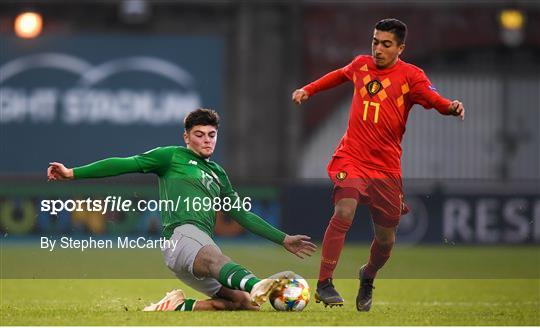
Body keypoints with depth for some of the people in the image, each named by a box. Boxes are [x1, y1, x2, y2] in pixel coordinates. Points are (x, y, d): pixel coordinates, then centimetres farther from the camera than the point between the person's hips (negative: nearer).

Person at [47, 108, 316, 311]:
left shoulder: (218, 174, 32)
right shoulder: (172, 156, 14)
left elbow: (243, 216, 36)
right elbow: (125, 164, 8)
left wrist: (283, 239, 33)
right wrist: (73, 173, 0)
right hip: (182, 233, -8)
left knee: (245, 302, -10)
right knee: (214, 258, -42)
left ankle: (178, 306, 1)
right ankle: (258, 285, -75)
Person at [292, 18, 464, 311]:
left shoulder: (410, 76, -5)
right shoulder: (361, 65, 6)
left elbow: (434, 99, -22)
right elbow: (340, 75, 30)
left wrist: (451, 107, -43)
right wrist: (308, 90, 32)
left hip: (386, 166, 0)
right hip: (351, 157, 0)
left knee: (385, 240, 5)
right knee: (344, 211, -25)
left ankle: (367, 277, 39)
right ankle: (324, 285, -19)